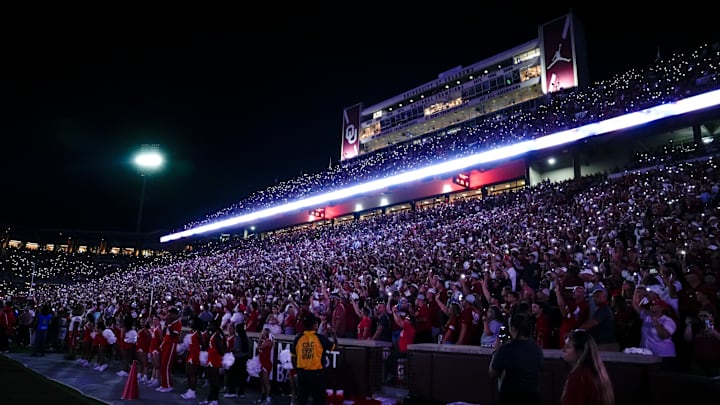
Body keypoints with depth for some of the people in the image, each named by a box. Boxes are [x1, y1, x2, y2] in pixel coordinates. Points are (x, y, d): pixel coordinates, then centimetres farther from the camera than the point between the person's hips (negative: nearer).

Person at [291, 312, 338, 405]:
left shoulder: (298, 338, -3)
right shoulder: (320, 338, -11)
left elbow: (293, 357, 3)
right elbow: (334, 346, 2)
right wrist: (334, 335, 18)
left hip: (302, 373, 3)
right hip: (317, 373, -3)